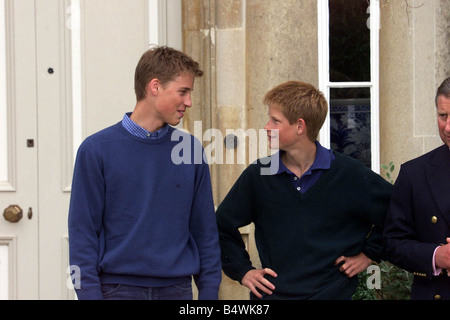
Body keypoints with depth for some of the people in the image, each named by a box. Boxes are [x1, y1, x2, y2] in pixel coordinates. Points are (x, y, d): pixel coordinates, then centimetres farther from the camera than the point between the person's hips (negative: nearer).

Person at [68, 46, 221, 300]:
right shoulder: (96, 150, -3)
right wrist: (90, 293, -10)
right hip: (118, 288, -3)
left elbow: (205, 231, 10)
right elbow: (83, 231, -4)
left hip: (177, 288, 3)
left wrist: (209, 291, 5)